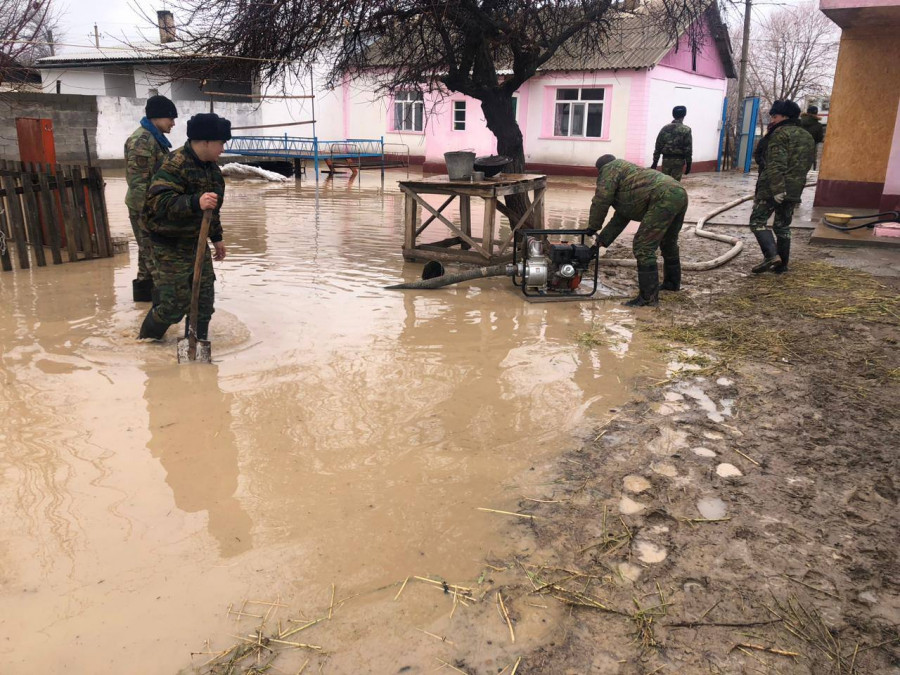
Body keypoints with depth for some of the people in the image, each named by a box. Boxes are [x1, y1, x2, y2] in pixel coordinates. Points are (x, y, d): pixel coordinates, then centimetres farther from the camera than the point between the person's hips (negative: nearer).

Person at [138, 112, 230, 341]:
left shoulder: (210, 166, 7)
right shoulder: (175, 166, -22)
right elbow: (159, 201, -34)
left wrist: (216, 237, 21)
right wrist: (195, 202, -48)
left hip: (197, 241, 8)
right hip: (171, 247, -8)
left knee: (204, 296, 9)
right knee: (175, 303, -5)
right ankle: (146, 340, 19)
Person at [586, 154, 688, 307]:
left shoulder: (609, 169, 11)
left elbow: (601, 201, 1)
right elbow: (620, 219, 32)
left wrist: (592, 227, 14)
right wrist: (603, 240, 31)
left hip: (664, 198, -10)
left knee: (644, 247, -8)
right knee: (668, 243, 29)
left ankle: (649, 297, -6)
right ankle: (673, 283, 47)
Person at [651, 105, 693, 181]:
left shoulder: (665, 128, 5)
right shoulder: (686, 130, -4)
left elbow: (658, 146, 4)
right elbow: (688, 149, -7)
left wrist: (655, 162, 8)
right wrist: (688, 164, -1)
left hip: (666, 159, 3)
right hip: (678, 160, -3)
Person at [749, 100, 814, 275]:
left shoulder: (780, 133, -10)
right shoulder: (807, 137, 17)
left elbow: (776, 164, -21)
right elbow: (806, 165, 22)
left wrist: (777, 189, -25)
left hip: (772, 188, -8)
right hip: (794, 190, 8)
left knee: (757, 221, -3)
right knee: (783, 226, 15)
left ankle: (771, 256, -18)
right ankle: (782, 264, 16)